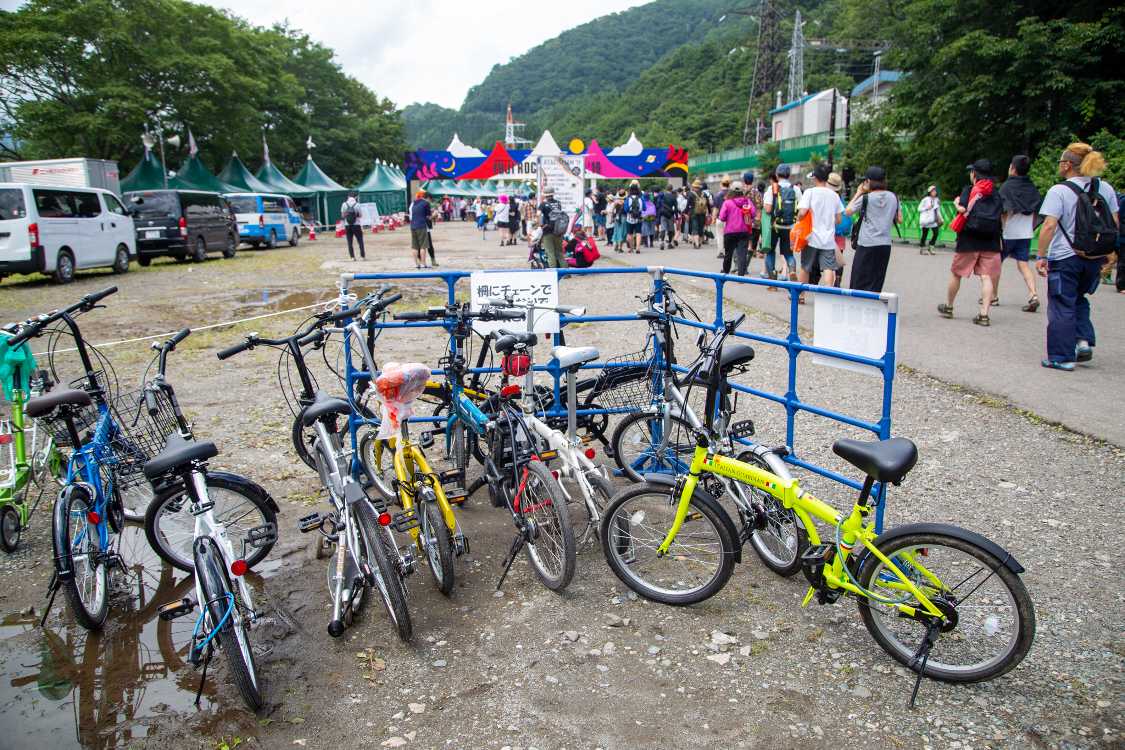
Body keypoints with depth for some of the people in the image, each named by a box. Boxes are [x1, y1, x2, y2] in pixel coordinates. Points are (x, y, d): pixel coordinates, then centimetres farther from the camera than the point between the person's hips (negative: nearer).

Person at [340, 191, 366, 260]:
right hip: (356, 225, -2)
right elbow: (360, 215, -5)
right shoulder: (357, 204, -9)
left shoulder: (344, 204, -2)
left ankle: (352, 257, 4)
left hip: (347, 226, 2)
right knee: (360, 241, 6)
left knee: (349, 242, 7)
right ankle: (363, 256, 5)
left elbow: (342, 215, 1)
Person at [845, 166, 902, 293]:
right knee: (876, 282, 9)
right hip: (885, 244, 4)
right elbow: (899, 220, 11)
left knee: (860, 282, 1)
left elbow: (848, 211, 5)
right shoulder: (893, 197, 5)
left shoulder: (866, 198, -6)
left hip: (866, 245, -4)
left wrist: (858, 193, 11)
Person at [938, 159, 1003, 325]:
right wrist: (999, 239, 18)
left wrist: (956, 203, 2)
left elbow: (963, 209, -16)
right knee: (986, 276, 0)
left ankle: (948, 307, 25)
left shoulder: (970, 190, -3)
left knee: (956, 273, 12)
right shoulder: (995, 193, 11)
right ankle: (984, 314, -6)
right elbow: (1002, 217, 10)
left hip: (969, 238, -3)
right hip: (991, 241, 4)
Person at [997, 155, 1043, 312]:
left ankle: (993, 295, 18)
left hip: (1008, 233, -5)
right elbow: (1035, 212, 9)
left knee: (997, 263, 11)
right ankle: (1033, 295, -14)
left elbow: (1003, 212, -15)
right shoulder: (1032, 188, 6)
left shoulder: (1007, 186, -10)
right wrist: (1030, 228, 20)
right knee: (1024, 264, 3)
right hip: (1025, 234, 5)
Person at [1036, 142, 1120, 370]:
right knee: (1079, 299, 25)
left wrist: (1041, 256, -14)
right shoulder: (1105, 188, 5)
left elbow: (1049, 226, -19)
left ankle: (1062, 357, 8)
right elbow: (1115, 223, 9)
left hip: (1065, 258, -6)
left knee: (1062, 308, 4)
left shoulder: (1059, 191, -13)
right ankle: (1084, 341, 10)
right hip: (1094, 257, 6)